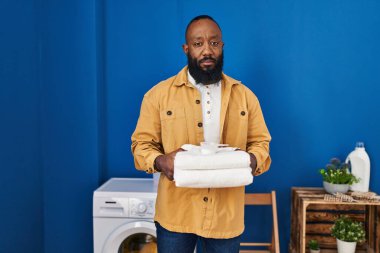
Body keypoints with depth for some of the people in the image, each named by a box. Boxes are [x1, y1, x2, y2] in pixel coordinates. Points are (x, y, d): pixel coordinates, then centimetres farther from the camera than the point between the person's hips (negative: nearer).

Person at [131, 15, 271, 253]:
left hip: (226, 214, 2)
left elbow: (260, 142, 8)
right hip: (176, 214, -1)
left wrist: (251, 160, -15)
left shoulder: (245, 95, 4)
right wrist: (160, 161, -20)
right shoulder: (159, 94, -2)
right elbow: (142, 143, 1)